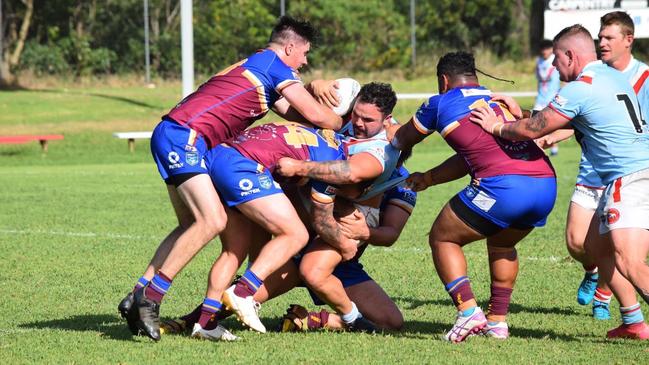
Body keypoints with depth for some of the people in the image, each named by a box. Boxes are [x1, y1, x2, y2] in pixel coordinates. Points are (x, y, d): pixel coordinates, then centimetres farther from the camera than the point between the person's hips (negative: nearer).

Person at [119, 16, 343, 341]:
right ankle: (150, 296, -20)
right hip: (183, 138, -10)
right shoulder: (275, 65, -2)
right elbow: (315, 116, -4)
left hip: (172, 136, 10)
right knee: (212, 220, -19)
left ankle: (136, 298, 8)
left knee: (192, 226, 12)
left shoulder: (254, 65, 27)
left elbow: (294, 111, 28)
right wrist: (346, 124, 12)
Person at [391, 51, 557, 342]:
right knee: (502, 243, 32)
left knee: (442, 239, 13)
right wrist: (429, 178, 45)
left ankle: (468, 313, -3)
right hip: (546, 184, 6)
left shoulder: (441, 103, 12)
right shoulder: (499, 99, 29)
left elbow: (400, 140, 30)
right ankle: (497, 321, 26)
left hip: (503, 185, -6)